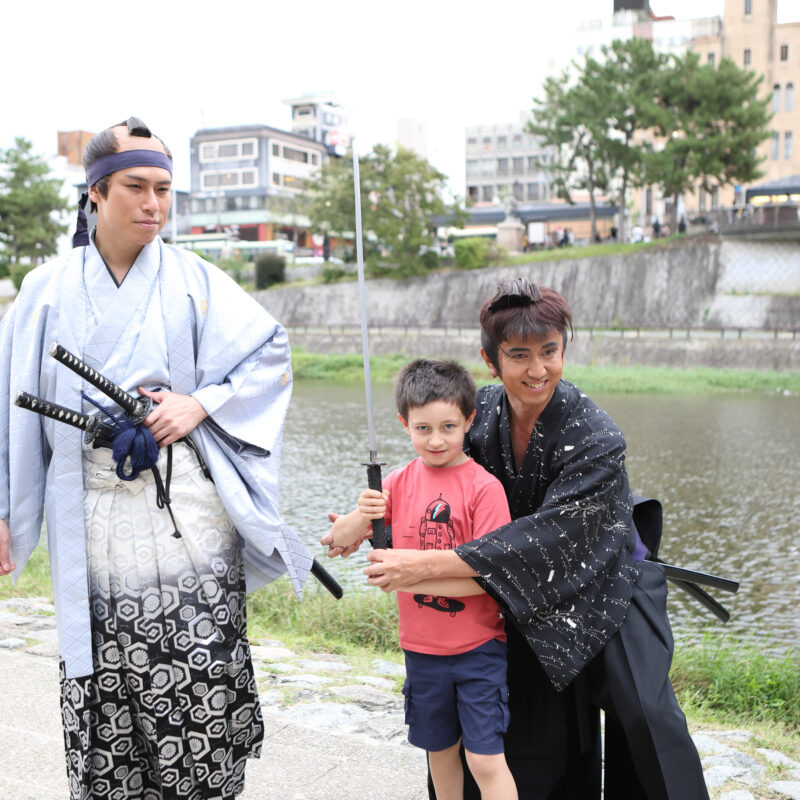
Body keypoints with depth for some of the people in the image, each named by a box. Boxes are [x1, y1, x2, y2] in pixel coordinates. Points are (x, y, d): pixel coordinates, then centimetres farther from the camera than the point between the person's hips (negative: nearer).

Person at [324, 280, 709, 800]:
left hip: (606, 587, -4)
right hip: (537, 600, 4)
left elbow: (548, 536, -33)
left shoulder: (597, 438, -29)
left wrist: (429, 565, -37)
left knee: (643, 713, -9)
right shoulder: (483, 411, -13)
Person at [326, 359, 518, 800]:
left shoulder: (484, 486, -14)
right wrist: (360, 515, -20)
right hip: (422, 648, 5)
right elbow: (340, 540, 2)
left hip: (478, 649, -5)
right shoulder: (399, 482, 0)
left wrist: (410, 576, -23)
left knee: (485, 760, -3)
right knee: (439, 751, 19)